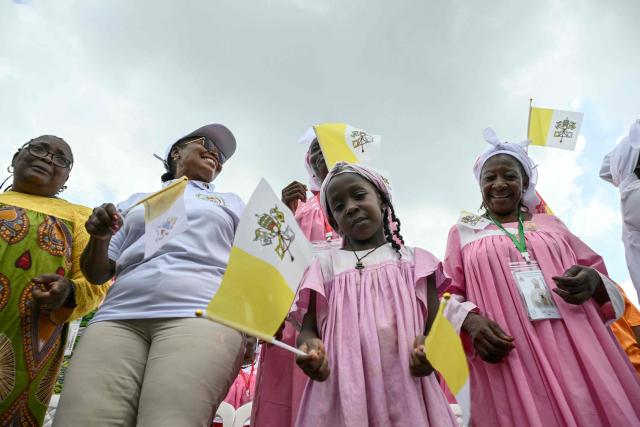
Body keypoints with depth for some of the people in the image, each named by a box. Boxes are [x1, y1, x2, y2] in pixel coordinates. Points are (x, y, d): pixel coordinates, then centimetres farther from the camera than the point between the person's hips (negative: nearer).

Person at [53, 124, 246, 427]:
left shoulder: (230, 202, 26)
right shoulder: (137, 201, 28)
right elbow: (97, 273, 22)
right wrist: (100, 236, 3)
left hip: (200, 315, -2)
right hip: (118, 318, 3)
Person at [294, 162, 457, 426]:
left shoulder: (413, 259, 8)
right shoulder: (326, 264, 8)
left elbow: (434, 324, 7)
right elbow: (308, 327, 6)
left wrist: (429, 346, -16)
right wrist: (310, 347, -17)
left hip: (405, 387, 0)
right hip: (342, 391, 0)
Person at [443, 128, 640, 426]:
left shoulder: (550, 223, 17)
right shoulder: (462, 232, 11)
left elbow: (597, 274, 17)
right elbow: (449, 294, 7)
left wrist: (593, 281, -8)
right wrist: (470, 320, -14)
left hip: (578, 355, 3)